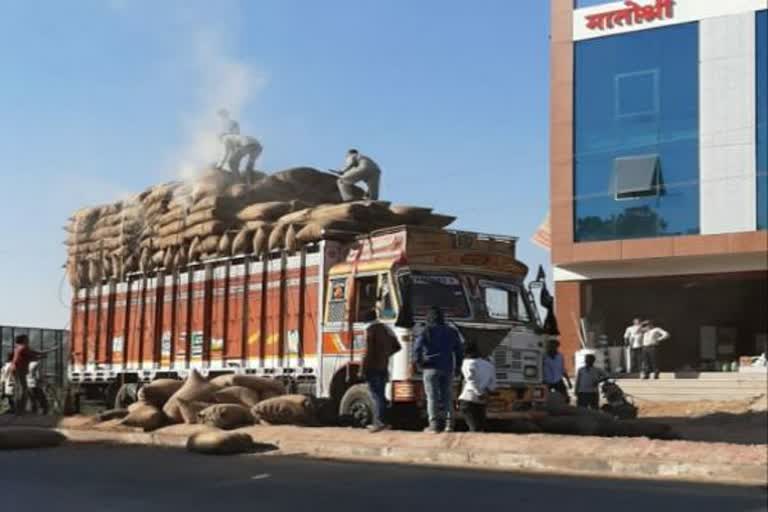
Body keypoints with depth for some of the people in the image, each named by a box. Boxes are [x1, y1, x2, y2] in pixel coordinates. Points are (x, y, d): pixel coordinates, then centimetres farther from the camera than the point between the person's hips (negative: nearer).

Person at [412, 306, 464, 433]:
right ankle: (449, 424, 8)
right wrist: (457, 366, 20)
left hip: (431, 369, -4)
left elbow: (417, 347, -13)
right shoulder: (451, 332, 11)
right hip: (447, 369, 4)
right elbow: (459, 350, 14)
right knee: (447, 396, 10)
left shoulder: (427, 332, -3)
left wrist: (418, 362, 0)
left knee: (432, 397, -3)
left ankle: (434, 424, -8)